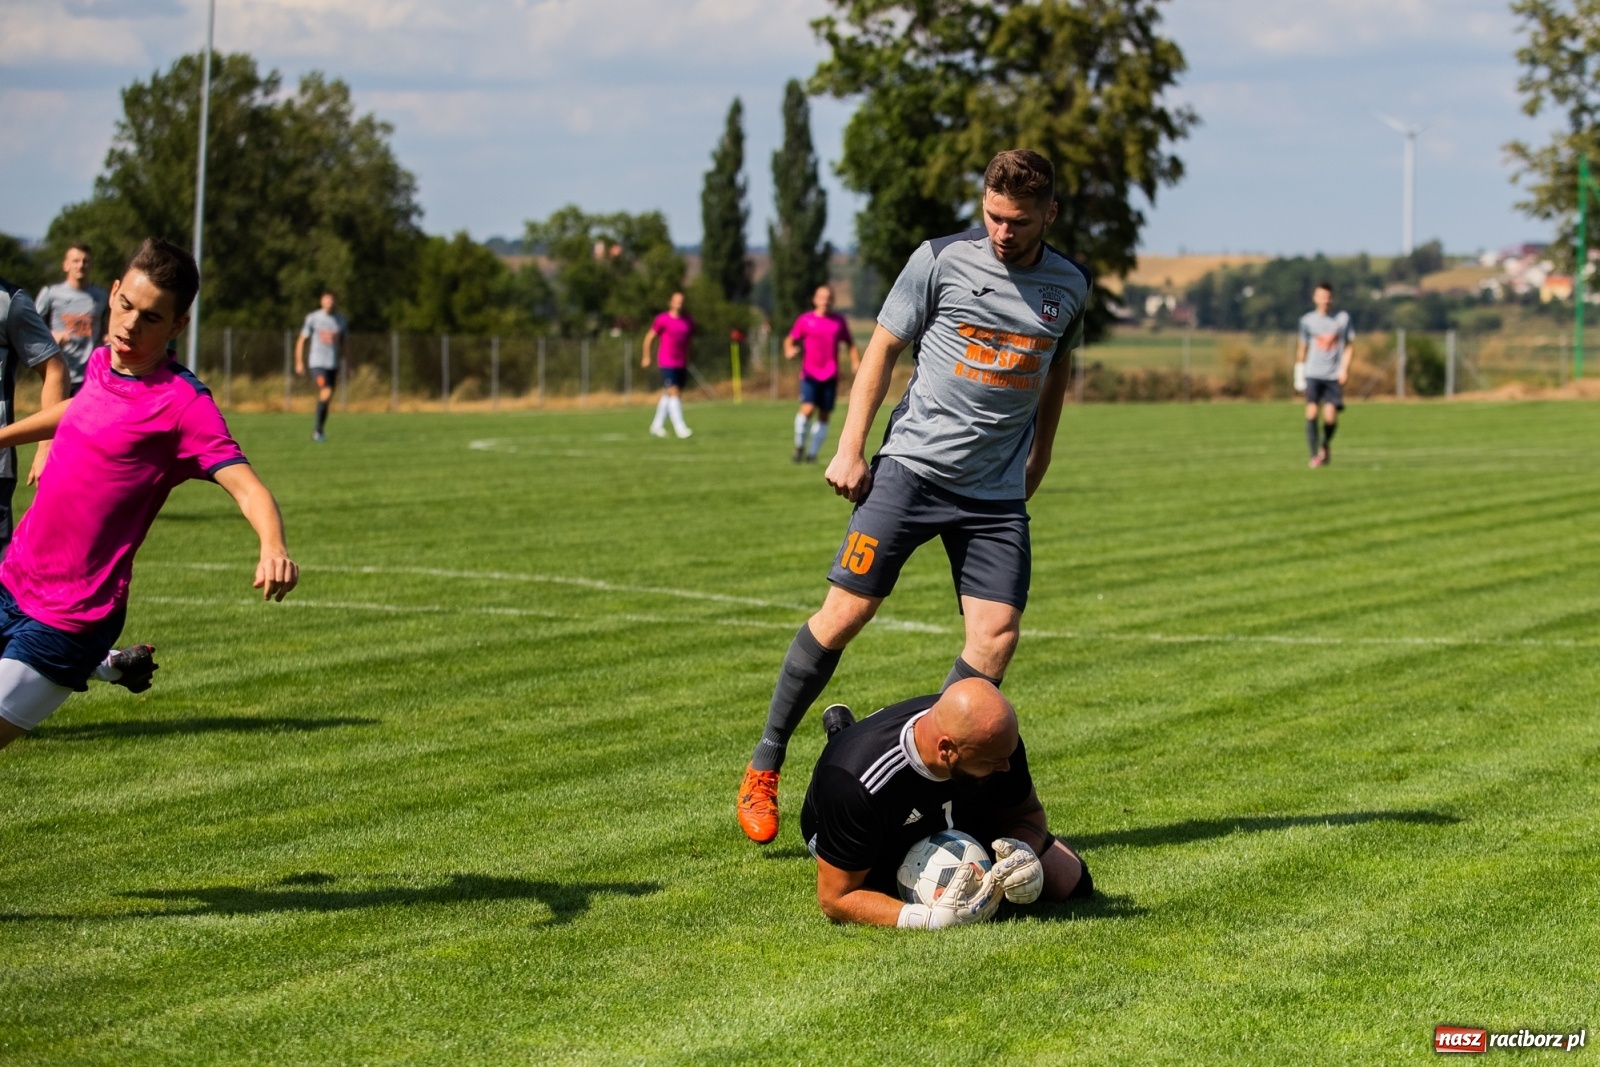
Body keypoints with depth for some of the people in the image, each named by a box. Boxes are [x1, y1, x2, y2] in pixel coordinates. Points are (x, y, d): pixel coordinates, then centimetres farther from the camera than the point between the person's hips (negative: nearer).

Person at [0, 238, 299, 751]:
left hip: (67, 617, -7)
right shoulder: (102, 363, 6)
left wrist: (273, 549, -44)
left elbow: (247, 487, -24)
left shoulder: (184, 404, -16)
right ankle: (107, 666, 29)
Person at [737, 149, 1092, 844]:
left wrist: (1039, 455, 25)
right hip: (911, 467, -3)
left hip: (997, 492, 3)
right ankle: (763, 769, 5)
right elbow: (883, 347, 3)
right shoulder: (941, 260, -3)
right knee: (845, 613, -7)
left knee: (997, 633, -10)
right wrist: (850, 448, -2)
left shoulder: (1069, 286, 8)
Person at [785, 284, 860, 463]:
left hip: (830, 375, 2)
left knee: (824, 415, 2)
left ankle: (813, 453, 11)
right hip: (810, 373, -2)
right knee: (808, 409, -19)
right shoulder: (805, 320, 4)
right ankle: (799, 446, 0)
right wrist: (789, 350, -12)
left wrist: (856, 362, 3)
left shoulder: (840, 322, 9)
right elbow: (790, 340, 11)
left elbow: (850, 344, 19)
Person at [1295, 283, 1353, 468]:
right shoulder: (1307, 320, 5)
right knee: (1311, 411, -16)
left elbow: (1349, 345, 7)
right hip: (1313, 374, 0)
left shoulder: (1343, 318, 3)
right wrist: (1299, 371, 15)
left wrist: (1344, 368, -4)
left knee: (1330, 416, -8)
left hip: (1334, 376, 0)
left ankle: (1326, 445, 23)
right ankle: (1314, 455, -12)